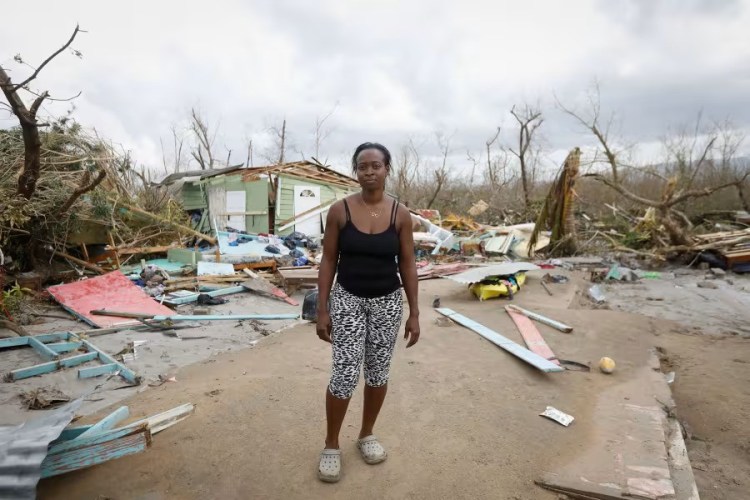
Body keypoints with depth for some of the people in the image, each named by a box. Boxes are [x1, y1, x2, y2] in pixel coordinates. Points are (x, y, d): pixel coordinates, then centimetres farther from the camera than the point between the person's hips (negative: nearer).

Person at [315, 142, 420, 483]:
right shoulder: (340, 211, -7)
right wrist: (322, 310, -5)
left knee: (378, 371, 13)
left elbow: (407, 265, 0)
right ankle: (331, 445, 23)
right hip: (347, 299, -1)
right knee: (345, 374, -2)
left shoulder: (400, 214, -5)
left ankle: (367, 434, 37)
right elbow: (328, 261, -3)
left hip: (387, 302, 2)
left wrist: (414, 313, 0)